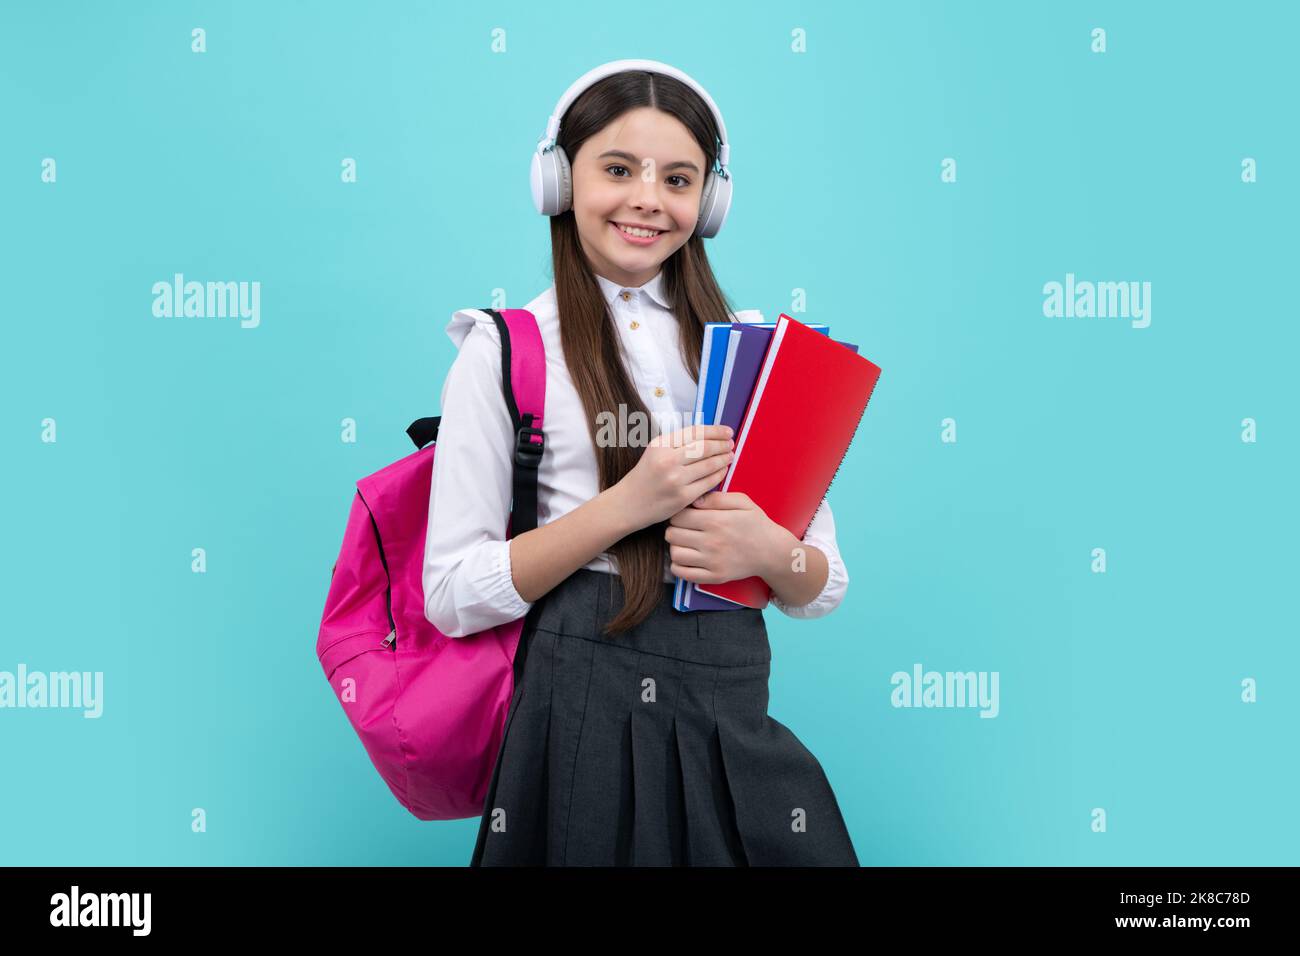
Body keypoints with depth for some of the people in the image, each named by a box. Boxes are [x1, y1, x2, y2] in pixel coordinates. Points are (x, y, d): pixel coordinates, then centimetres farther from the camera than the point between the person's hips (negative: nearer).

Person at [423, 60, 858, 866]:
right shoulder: (507, 349, 0)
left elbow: (827, 586, 11)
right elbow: (452, 596, -7)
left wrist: (770, 551, -12)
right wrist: (626, 505, -17)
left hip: (733, 715, 4)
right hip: (584, 712, -3)